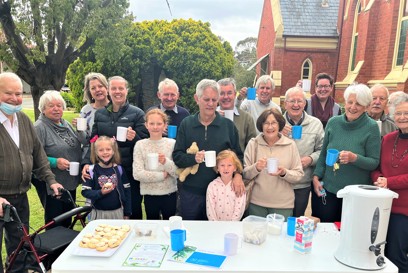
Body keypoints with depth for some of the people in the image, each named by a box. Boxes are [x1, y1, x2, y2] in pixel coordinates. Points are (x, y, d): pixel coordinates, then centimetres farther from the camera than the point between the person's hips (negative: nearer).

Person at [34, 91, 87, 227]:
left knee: (67, 221, 21)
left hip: (71, 183, 7)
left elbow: (83, 143, 13)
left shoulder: (66, 124, 10)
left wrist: (81, 130, -3)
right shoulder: (39, 127, -12)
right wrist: (55, 162, -27)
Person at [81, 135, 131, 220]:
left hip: (117, 213, 2)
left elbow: (126, 190, 4)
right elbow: (85, 191, -5)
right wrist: (100, 193, -22)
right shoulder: (92, 170, -4)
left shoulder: (118, 169, 1)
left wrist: (127, 213, 3)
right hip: (98, 213, -1)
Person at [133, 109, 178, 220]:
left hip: (170, 193, 0)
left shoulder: (172, 143, -5)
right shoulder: (140, 145, -5)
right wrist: (162, 175, -13)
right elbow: (137, 174, -12)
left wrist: (166, 162, -25)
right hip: (149, 194, 0)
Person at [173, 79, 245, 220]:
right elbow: (176, 156, 0)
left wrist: (238, 174, -14)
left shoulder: (228, 125, 3)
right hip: (191, 192, 1)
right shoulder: (186, 124, 2)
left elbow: (238, 154, 4)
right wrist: (193, 158, -20)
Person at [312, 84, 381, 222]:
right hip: (327, 188, 3)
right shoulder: (333, 122, 0)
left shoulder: (371, 127, -8)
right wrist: (316, 177, 0)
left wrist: (354, 158, -24)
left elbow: (374, 162, -6)